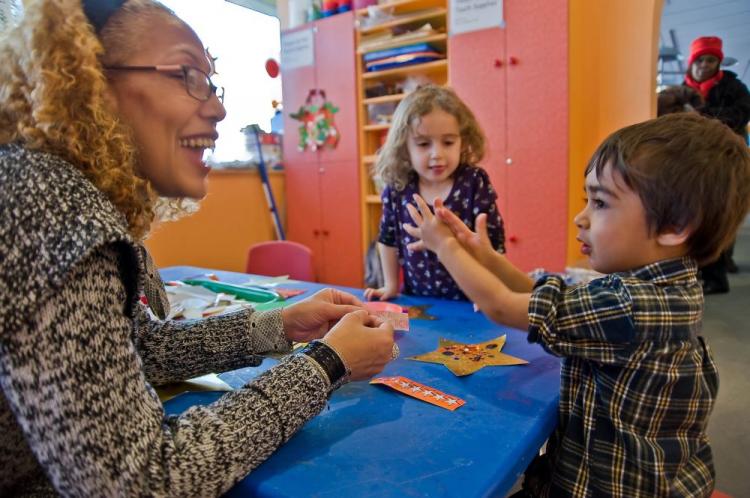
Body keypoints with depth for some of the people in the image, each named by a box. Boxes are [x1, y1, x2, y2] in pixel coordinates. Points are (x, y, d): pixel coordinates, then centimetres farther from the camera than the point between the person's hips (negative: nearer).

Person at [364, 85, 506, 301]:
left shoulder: (475, 183, -12)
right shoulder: (397, 189, -5)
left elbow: (493, 241, -8)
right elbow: (388, 238, 8)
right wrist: (391, 285, 11)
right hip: (416, 299, 2)